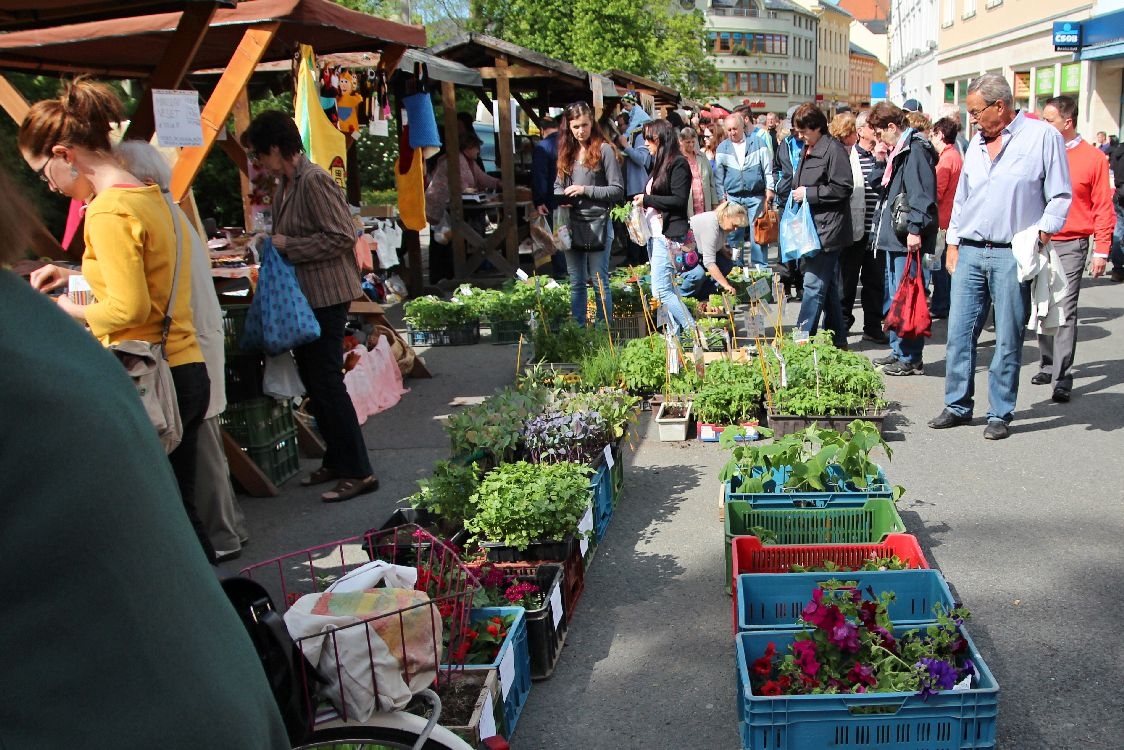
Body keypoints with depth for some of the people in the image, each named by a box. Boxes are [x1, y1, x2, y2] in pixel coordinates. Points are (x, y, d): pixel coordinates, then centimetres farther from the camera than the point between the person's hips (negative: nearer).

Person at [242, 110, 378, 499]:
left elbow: (341, 237, -22)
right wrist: (273, 243, 7)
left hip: (326, 295, -10)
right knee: (313, 380, 15)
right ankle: (336, 461, 27)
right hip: (303, 295, 10)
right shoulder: (285, 184, 12)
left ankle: (358, 472, 2)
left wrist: (289, 245, -17)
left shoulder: (314, 181, -17)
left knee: (326, 382, -7)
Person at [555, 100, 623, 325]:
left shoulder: (604, 150, -5)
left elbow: (617, 189, -8)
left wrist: (585, 190, -14)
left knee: (600, 282, 2)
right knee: (576, 284, 12)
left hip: (597, 223, -5)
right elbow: (558, 186, 18)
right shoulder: (567, 152, 12)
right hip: (572, 224, 6)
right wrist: (561, 198, -3)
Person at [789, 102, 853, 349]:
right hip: (812, 227, 10)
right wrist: (797, 193, 12)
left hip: (827, 229, -10)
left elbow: (843, 188, -16)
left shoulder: (833, 149, -11)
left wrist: (809, 193, -16)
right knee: (828, 287, 13)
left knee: (814, 284, -9)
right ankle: (837, 339, 21)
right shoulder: (808, 150, 17)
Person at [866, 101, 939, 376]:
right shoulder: (898, 151, 19)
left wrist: (915, 229, -24)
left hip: (908, 239, -11)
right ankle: (898, 351, 26)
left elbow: (922, 194, -21)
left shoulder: (916, 149, -13)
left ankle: (911, 358, 1)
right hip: (894, 238, 11)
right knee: (893, 298, 16)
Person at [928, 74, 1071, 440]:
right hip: (969, 254, 5)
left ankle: (1000, 413, 12)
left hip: (1012, 256, -5)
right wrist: (952, 243, 15)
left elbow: (1060, 196, -1)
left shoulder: (1043, 137, -2)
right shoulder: (976, 143, 15)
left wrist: (1042, 232, -13)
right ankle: (958, 406, 17)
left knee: (1008, 339, 2)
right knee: (959, 334, 5)